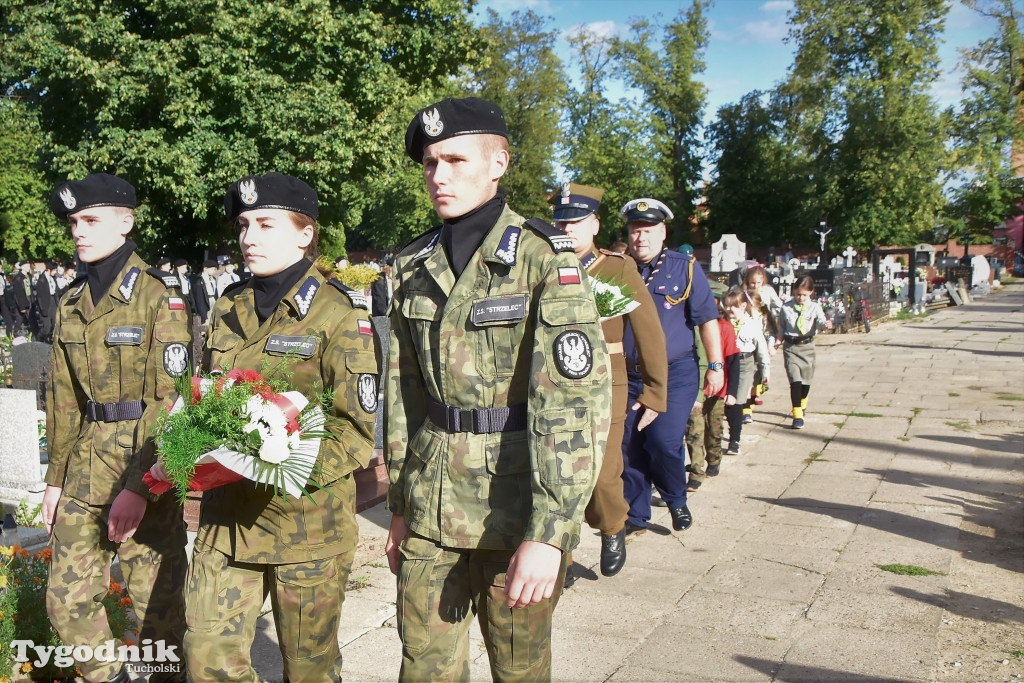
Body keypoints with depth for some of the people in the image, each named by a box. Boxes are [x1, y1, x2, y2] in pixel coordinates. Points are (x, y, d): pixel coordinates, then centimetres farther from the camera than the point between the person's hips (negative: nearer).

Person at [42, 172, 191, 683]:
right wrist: (56, 478, 13)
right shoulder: (71, 304, 10)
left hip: (147, 467, -6)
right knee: (66, 599, 10)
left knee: (157, 603, 5)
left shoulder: (159, 297, -10)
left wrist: (139, 486, -19)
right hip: (86, 463, 6)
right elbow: (63, 399, 15)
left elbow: (173, 399, -15)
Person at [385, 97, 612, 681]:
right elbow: (403, 394, 13)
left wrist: (547, 533, -24)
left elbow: (576, 402, -18)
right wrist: (401, 505, 13)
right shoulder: (414, 266, 7)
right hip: (431, 507, 4)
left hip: (516, 505, -4)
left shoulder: (545, 258, -10)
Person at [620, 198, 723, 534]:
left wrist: (715, 365, -5)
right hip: (630, 376, 4)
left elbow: (707, 318, -1)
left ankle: (677, 500, 16)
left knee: (663, 442, -13)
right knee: (629, 446, 5)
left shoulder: (685, 267, -1)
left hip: (675, 374, -3)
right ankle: (636, 515, 21)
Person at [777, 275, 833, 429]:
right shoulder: (786, 307, -1)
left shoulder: (814, 307, -2)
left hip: (807, 345, 2)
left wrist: (825, 325, -38)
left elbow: (820, 320, -18)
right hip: (790, 346, -2)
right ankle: (797, 415, -12)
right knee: (795, 380, -12)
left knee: (806, 379, 14)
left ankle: (802, 404, 44)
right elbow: (781, 325, 11)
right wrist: (781, 337, -1)